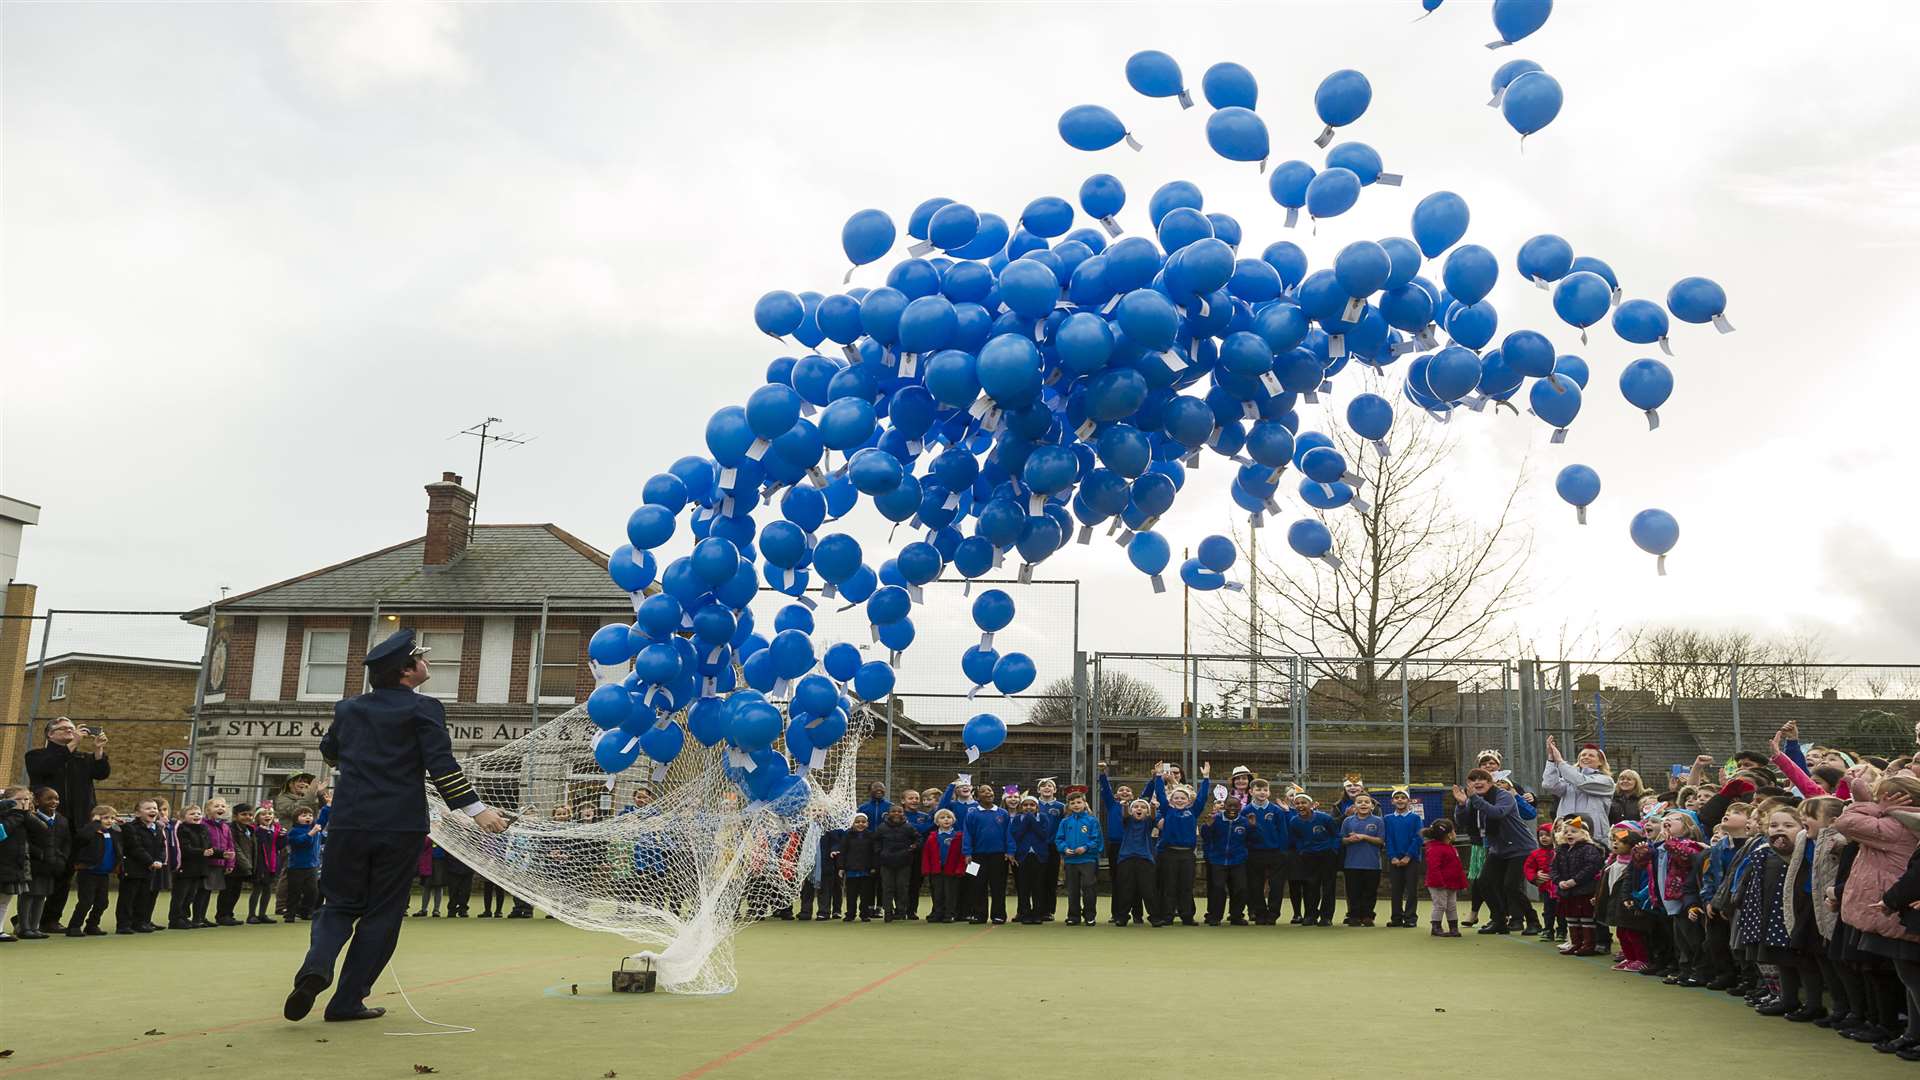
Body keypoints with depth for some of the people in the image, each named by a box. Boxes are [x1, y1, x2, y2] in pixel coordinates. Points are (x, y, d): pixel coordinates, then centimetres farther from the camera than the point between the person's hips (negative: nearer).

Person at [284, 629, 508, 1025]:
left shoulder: (348, 709, 10)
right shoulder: (423, 708, -6)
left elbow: (329, 751, 28)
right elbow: (441, 765, -13)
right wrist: (476, 809, -11)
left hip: (348, 824, 4)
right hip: (400, 827, -4)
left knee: (341, 904, 16)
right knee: (382, 914, 7)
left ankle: (316, 967, -12)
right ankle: (347, 1001, 7)